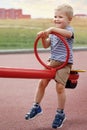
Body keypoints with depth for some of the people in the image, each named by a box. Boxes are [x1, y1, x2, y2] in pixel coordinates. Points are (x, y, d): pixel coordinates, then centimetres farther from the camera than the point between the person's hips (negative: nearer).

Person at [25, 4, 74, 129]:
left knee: (60, 86, -10)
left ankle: (60, 113, 8)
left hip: (64, 63, -6)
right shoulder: (54, 32, 13)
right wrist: (44, 37, -9)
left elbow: (68, 33, -33)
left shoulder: (69, 29, -7)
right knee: (42, 82, 0)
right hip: (52, 61, 6)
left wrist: (52, 29, -40)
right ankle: (36, 107, 17)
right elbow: (46, 45, 11)